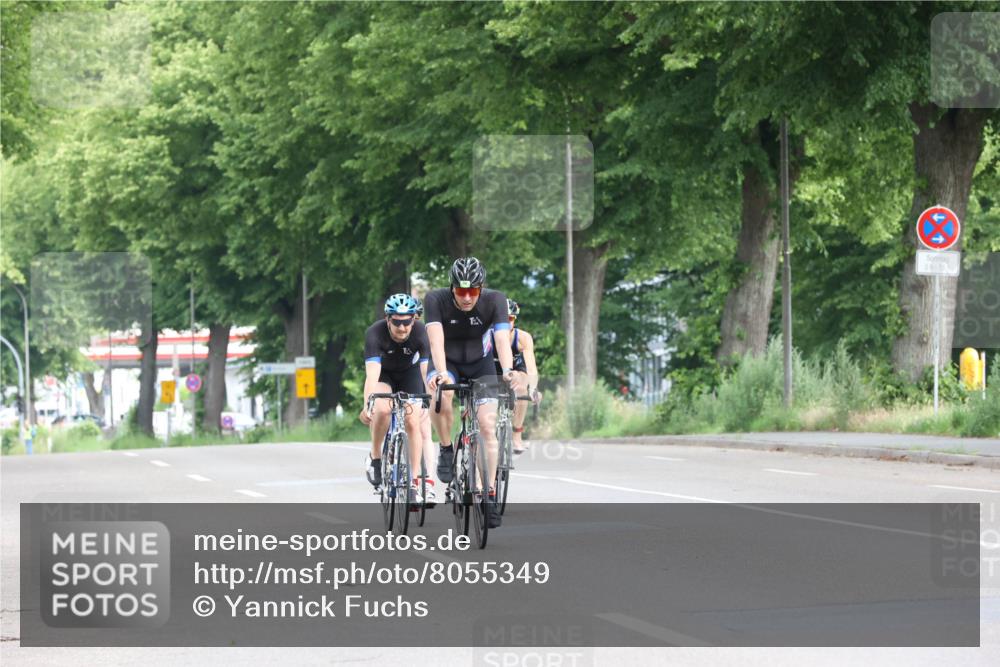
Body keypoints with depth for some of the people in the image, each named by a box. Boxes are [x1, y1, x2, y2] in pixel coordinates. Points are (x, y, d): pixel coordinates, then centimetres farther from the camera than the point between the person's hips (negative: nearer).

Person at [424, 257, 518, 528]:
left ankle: (490, 494, -2)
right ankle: (446, 451, -11)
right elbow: (436, 340, -36)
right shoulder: (436, 299, -26)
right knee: (440, 394, -35)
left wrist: (507, 370, -52)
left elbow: (502, 338, -34)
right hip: (448, 362, -1)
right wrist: (441, 373, -53)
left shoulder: (494, 300, -24)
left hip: (481, 364, 1)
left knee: (487, 426, -11)